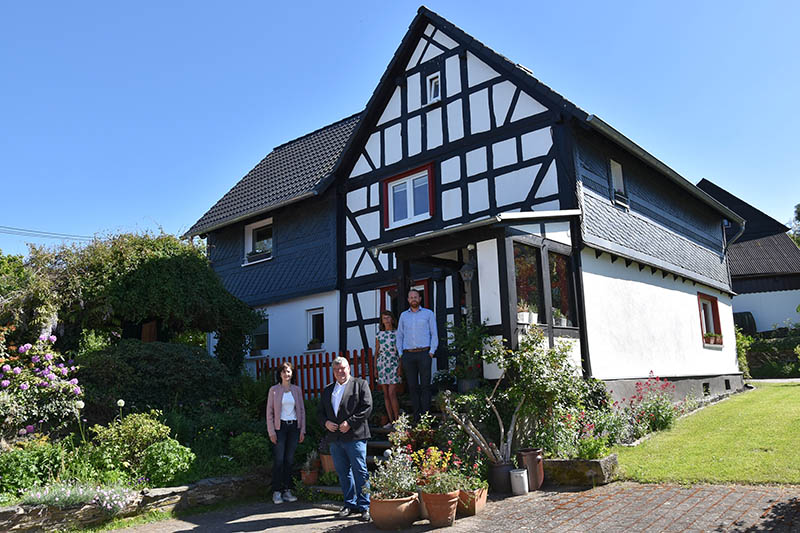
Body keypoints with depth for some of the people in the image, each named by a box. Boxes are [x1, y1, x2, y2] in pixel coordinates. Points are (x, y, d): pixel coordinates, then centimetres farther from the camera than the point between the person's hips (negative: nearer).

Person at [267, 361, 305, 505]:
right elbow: (269, 412, 0)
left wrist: (302, 430, 5)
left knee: (289, 460, 6)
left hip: (294, 426, 3)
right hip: (280, 426, -3)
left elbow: (302, 410, 11)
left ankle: (287, 490, 14)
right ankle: (276, 492, 3)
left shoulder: (297, 390, 8)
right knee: (279, 460, -5)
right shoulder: (274, 390, 0)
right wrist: (271, 432, -6)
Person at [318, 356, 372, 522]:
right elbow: (321, 412, 20)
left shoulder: (360, 384, 3)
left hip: (355, 435, -5)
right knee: (343, 472, 10)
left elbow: (367, 407, -6)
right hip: (335, 437, 5)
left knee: (360, 471, -4)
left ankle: (364, 506, 3)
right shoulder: (327, 389, 18)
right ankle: (350, 504, 21)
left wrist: (350, 422, -14)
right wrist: (326, 422, -2)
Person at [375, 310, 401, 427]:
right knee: (386, 395, 4)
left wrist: (400, 367, -9)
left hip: (394, 365, -3)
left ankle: (397, 420, -3)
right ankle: (391, 421, 10)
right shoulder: (379, 335, 9)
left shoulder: (398, 334, 1)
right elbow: (376, 352, 13)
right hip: (382, 365, 3)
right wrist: (375, 368, 9)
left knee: (392, 393, -12)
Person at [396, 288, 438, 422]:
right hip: (408, 355, 2)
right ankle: (416, 417, 5)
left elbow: (434, 334, 5)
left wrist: (432, 351, -6)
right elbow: (399, 335, 17)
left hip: (424, 353, -2)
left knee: (425, 385, -5)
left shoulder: (428, 313, 8)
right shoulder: (403, 315, 16)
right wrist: (400, 353, 6)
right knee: (412, 386, 1)